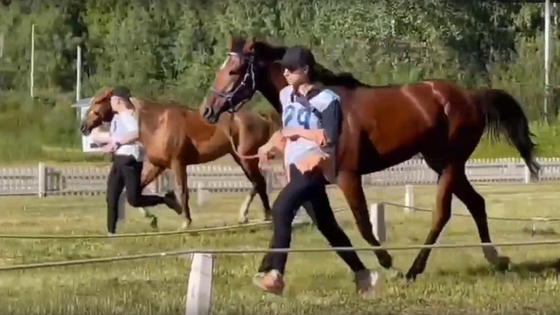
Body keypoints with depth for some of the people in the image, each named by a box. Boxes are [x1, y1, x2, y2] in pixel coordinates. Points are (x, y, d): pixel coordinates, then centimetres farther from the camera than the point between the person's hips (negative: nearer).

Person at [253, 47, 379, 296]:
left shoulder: (326, 99, -10)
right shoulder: (287, 95, 12)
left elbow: (330, 138, -16)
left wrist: (299, 132, -14)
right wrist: (270, 146, 11)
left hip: (314, 165, -9)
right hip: (296, 165, 9)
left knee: (281, 208, -26)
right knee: (326, 225, 14)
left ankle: (274, 273, -30)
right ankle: (362, 274, 25)